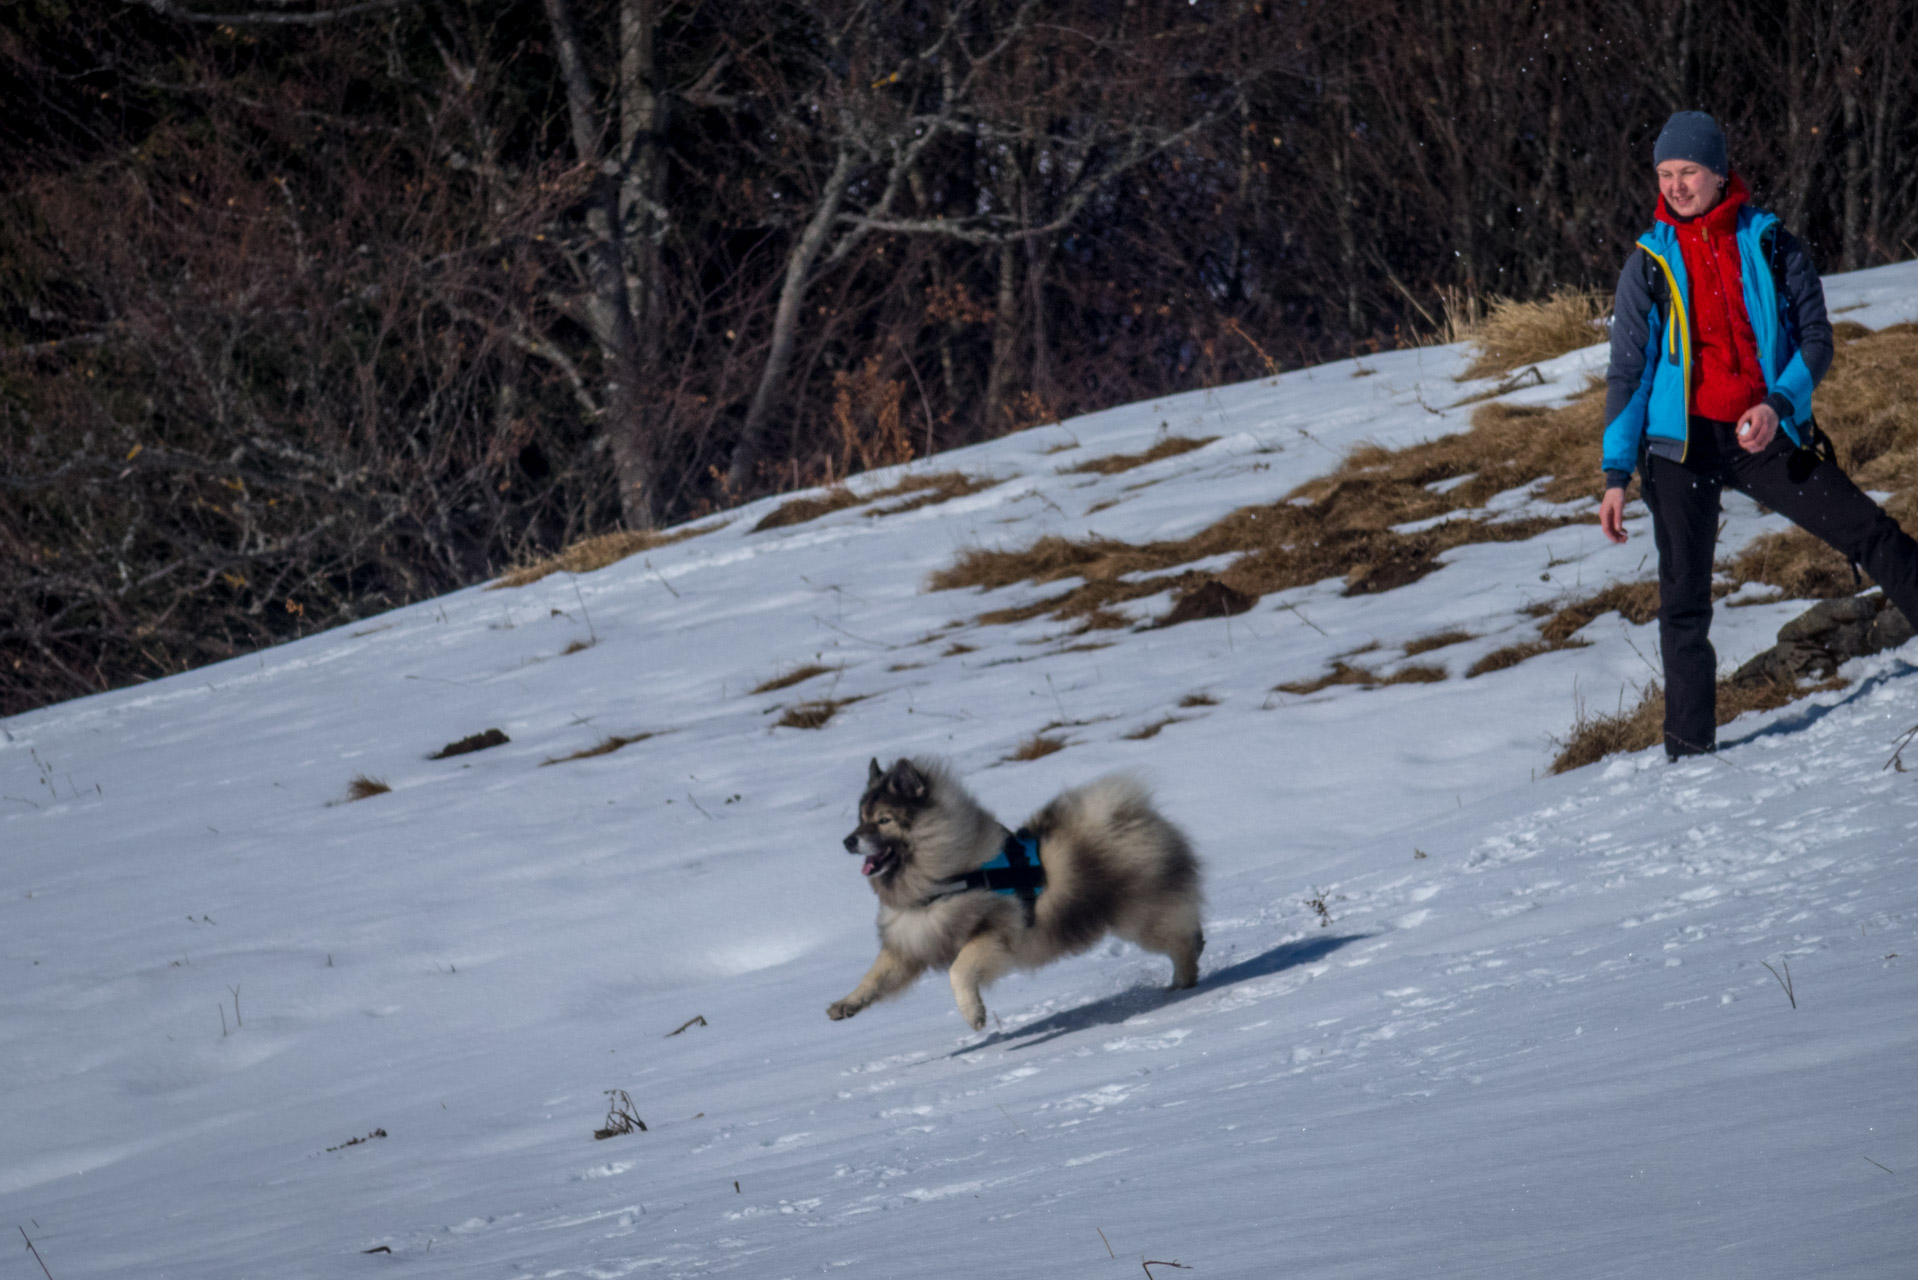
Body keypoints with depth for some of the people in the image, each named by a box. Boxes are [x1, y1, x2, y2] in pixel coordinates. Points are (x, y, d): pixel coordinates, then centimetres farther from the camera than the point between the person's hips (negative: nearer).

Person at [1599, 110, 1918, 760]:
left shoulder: (1771, 247, 3)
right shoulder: (1649, 265, 4)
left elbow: (1816, 337, 2)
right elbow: (1627, 373, 4)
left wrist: (1779, 403, -17)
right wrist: (1616, 474, -2)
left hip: (1763, 434, 0)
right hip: (1682, 440, 0)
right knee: (1684, 597, 0)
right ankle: (1689, 747, 6)